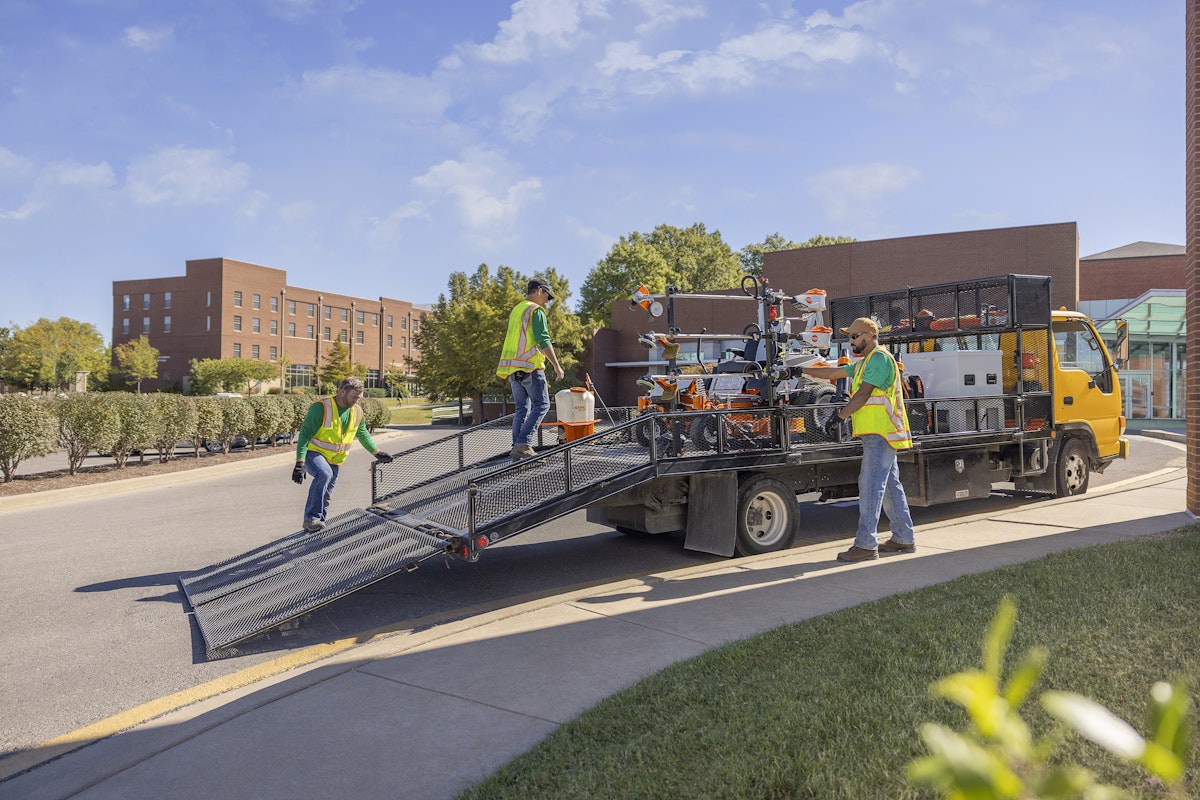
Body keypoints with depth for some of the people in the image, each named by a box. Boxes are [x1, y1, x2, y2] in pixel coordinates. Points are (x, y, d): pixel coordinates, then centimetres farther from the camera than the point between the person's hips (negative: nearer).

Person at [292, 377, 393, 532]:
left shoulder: (357, 411, 2)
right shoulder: (321, 407, -20)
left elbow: (363, 434, 19)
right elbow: (305, 434, -20)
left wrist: (376, 452, 13)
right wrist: (300, 463, -26)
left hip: (334, 459, 7)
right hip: (313, 453, -7)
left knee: (327, 493, 10)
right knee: (324, 474, -34)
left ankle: (314, 526, 29)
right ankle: (311, 518, -27)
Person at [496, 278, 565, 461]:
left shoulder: (515, 310, 21)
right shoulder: (536, 310, -5)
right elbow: (544, 341, -13)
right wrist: (557, 366, -12)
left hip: (512, 367, 8)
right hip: (530, 366, -8)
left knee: (522, 408, 11)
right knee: (542, 405, -3)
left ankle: (517, 448, 6)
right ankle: (523, 444, -13)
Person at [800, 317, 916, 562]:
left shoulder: (879, 358, -10)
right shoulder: (863, 362, 23)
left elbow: (863, 394, -17)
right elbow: (834, 372, 26)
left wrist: (841, 414, -13)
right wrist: (802, 370, 23)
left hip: (881, 433, -11)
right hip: (876, 433, 11)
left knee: (870, 485, -12)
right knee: (890, 485, 13)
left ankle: (865, 544, -13)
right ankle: (904, 538, 20)